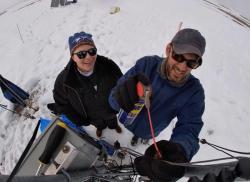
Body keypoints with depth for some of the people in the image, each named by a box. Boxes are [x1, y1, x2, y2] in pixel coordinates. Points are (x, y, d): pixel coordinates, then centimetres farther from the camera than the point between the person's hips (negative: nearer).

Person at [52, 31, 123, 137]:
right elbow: (61, 103, -15)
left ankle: (114, 125, 72)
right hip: (92, 117, 0)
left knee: (112, 120, 35)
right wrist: (79, 120, -14)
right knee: (99, 124, 35)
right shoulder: (64, 79, -33)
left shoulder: (109, 66, -34)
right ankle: (100, 128, 72)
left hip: (111, 109, 1)